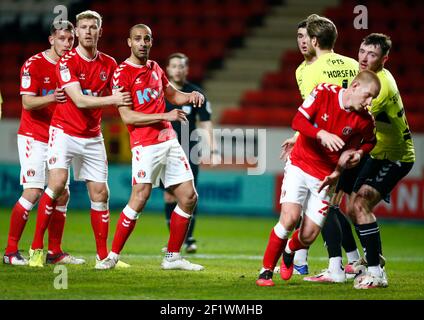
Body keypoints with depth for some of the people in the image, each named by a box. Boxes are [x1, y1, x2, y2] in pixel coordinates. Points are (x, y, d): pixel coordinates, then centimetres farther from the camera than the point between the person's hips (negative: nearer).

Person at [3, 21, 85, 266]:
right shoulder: (34, 64, -11)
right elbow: (27, 102, -16)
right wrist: (52, 98, -33)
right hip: (33, 137, -7)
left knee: (62, 194, 6)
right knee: (33, 192, -15)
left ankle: (55, 252, 15)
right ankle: (11, 251, -10)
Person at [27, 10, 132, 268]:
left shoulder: (109, 64, 5)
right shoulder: (67, 62, -12)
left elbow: (119, 97, 11)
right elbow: (80, 100, -20)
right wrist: (113, 99, -23)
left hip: (93, 137, 5)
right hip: (65, 132, -5)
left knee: (100, 193, 3)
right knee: (57, 184, -21)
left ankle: (103, 255, 12)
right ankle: (37, 248, -12)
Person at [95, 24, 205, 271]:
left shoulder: (155, 68, 15)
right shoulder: (122, 73, -7)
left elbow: (173, 95, 31)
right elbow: (127, 116, -14)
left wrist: (191, 96, 9)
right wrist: (164, 116, -19)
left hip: (169, 140, 7)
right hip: (145, 145, -7)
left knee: (189, 197, 4)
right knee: (140, 198, -17)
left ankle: (173, 257, 13)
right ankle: (113, 256, -8)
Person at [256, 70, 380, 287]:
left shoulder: (365, 121, -8)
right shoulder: (324, 92, -13)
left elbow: (370, 141, 13)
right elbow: (298, 121, -15)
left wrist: (358, 152, -8)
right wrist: (321, 134, -31)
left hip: (324, 177, 2)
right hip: (299, 165, -2)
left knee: (309, 236, -3)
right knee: (289, 218, -19)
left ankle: (289, 251, 34)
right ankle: (266, 270, -2)